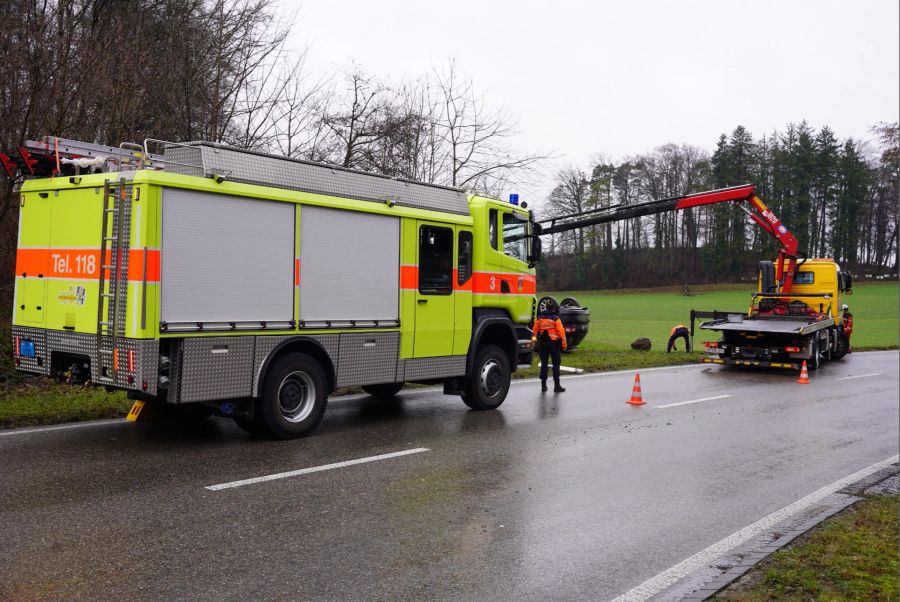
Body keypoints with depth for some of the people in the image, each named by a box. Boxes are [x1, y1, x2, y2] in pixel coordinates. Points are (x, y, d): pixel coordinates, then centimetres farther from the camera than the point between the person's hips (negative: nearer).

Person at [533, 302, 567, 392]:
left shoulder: (539, 318, 5)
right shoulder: (556, 319, -9)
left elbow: (535, 331, 7)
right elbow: (561, 333, -11)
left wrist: (538, 340, 17)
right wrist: (564, 345, -4)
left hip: (542, 343, 4)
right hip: (553, 343, -4)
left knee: (544, 364, 9)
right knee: (556, 364, 3)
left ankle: (543, 385, 10)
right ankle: (557, 386, 3)